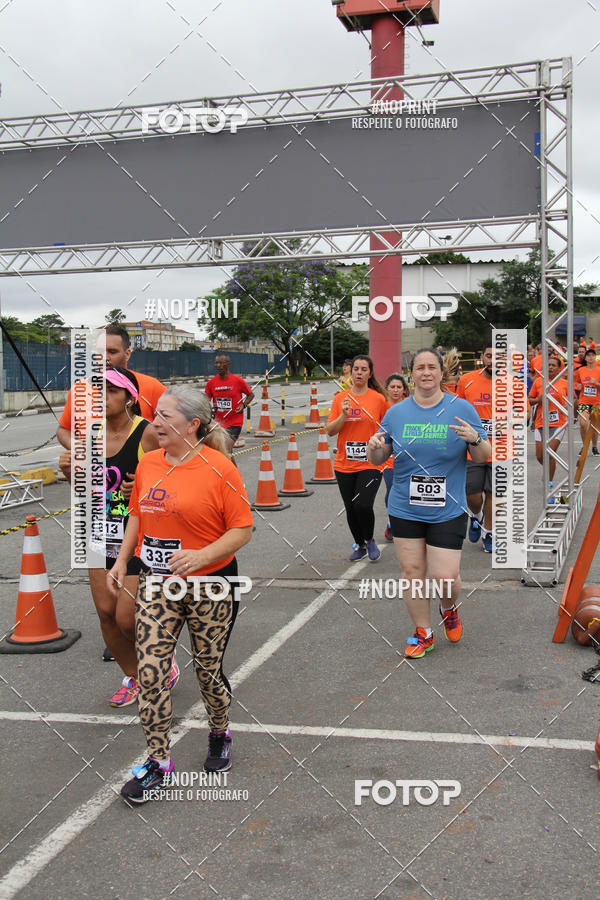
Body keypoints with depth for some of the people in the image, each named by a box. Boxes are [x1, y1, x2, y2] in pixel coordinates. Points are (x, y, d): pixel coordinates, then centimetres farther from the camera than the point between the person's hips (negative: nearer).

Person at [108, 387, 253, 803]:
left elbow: (243, 529, -13)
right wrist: (122, 561, 11)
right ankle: (158, 761, 15)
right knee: (150, 671, -1)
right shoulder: (148, 464, 3)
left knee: (208, 670, 10)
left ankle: (220, 734, 40)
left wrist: (202, 555, -25)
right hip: (157, 584, 4)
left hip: (210, 586, -4)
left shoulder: (218, 468, -15)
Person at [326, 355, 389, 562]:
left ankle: (370, 540, 12)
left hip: (370, 463, -3)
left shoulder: (379, 399, -2)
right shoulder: (340, 398, 3)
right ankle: (359, 545, 34)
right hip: (344, 465, 3)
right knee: (351, 508, 11)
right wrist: (343, 415, -14)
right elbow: (330, 430, 0)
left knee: (363, 505, -16)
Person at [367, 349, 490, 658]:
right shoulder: (396, 412, 5)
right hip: (404, 510, 2)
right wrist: (374, 446, -12)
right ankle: (423, 633, 25)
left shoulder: (462, 409, -1)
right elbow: (377, 460, 10)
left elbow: (483, 457, 1)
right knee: (412, 571, 5)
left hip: (448, 512, -2)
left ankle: (449, 608, 30)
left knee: (444, 577, -5)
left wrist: (474, 439, -20)